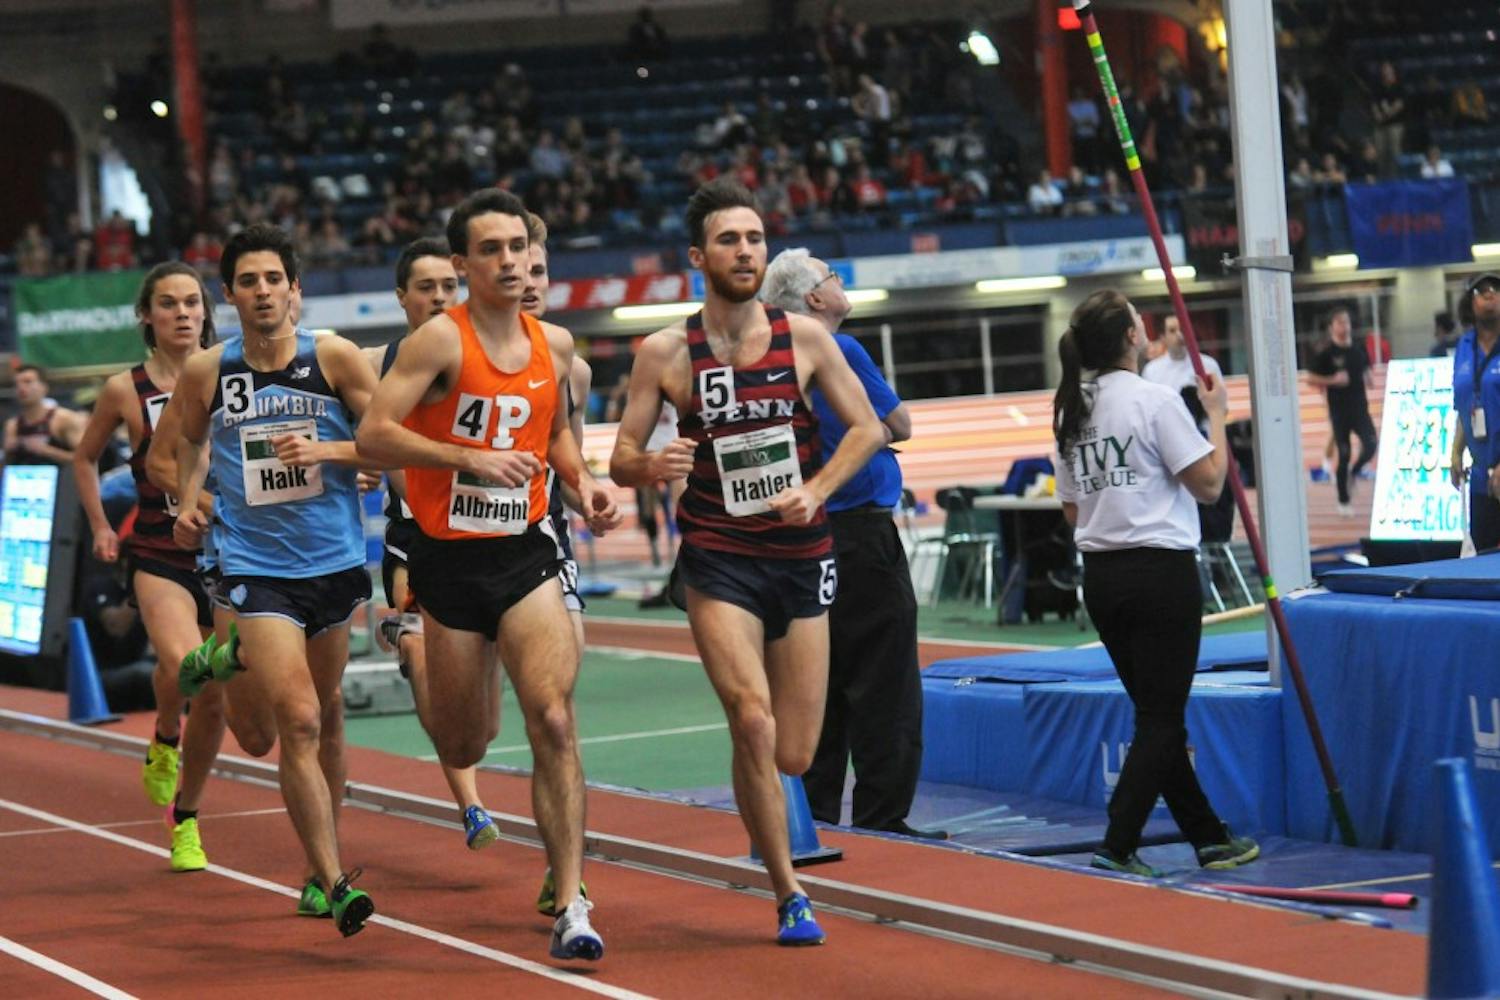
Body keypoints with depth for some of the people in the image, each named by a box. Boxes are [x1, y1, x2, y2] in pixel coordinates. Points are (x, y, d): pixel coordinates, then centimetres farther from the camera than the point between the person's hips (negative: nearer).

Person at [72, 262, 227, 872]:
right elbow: (85, 457, 17)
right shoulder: (125, 390, -1)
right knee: (183, 665, -29)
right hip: (158, 557, -2)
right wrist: (99, 526, 10)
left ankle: (186, 819, 25)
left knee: (213, 702, 4)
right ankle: (164, 738, 5)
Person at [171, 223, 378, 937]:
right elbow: (190, 438, 21)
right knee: (298, 723, -14)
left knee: (325, 719, 16)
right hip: (256, 567, -2)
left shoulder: (335, 359, -5)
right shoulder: (205, 374, -1)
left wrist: (328, 451, -18)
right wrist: (188, 499, 6)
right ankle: (333, 883, -13)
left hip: (334, 561, 2)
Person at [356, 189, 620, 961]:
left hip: (525, 553, 3)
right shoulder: (442, 340, -12)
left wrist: (581, 480, 4)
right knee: (464, 747, 12)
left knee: (554, 723, -16)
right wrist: (471, 459, -25)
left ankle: (570, 905, -14)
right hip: (450, 558, -2)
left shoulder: (554, 345, 4)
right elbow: (373, 435, -18)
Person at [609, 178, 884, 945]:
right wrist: (650, 466, -23)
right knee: (752, 723, -20)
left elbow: (867, 428, 7)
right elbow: (621, 458, 1)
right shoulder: (665, 353, -3)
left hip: (801, 557, 2)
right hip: (719, 560, -2)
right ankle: (789, 894, -7)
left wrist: (815, 491, -9)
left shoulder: (804, 337, 1)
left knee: (793, 756, 1)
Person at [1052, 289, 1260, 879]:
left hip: (1100, 577, 7)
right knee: (1162, 722, -2)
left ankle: (1209, 837, 24)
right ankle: (1115, 849, -11)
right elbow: (1210, 484, -10)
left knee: (1157, 715, 15)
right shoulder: (1153, 400, -12)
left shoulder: (1069, 410, 9)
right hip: (1162, 571, -7)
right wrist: (1217, 415, 2)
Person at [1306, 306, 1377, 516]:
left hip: (1360, 407, 4)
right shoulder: (1326, 353, -6)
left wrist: (1367, 378, 1)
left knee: (1370, 445, -14)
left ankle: (1353, 471, 18)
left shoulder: (1358, 349, 8)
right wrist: (1333, 380, -18)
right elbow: (1311, 378, -5)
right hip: (1339, 410, -4)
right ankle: (1343, 502, 12)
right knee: (1344, 455, 0)